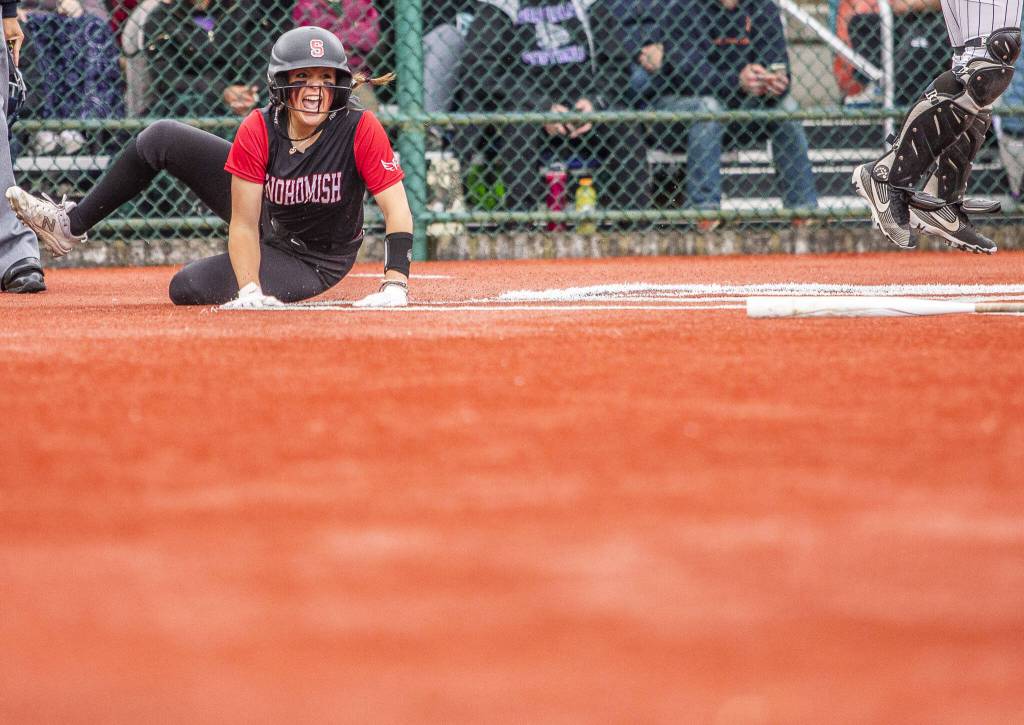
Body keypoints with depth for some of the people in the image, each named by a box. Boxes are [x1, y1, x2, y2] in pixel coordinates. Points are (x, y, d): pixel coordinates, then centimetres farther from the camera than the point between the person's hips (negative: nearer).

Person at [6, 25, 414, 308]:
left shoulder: (360, 130, -29)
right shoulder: (258, 131, -21)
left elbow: (396, 209, -31)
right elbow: (244, 225, -23)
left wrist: (395, 283, -44)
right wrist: (249, 290, -37)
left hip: (312, 261, -4)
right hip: (262, 220, 4)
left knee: (187, 289, -24)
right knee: (163, 138, -4)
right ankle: (71, 225, 13)